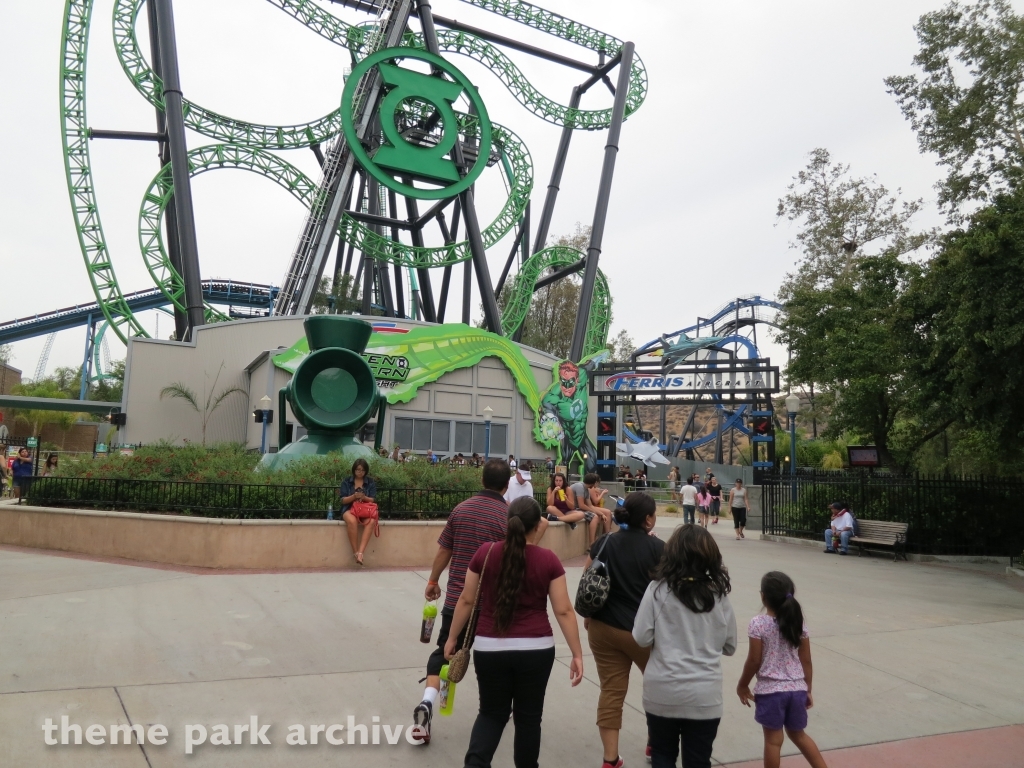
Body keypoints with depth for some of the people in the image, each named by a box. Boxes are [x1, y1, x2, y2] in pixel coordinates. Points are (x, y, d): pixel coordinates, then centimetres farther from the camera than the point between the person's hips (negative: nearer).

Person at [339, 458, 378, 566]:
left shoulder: (370, 482, 7)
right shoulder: (346, 481, 4)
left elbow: (372, 500, 2)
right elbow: (343, 500, 1)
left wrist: (364, 497, -19)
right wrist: (354, 496, -18)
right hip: (349, 509, -1)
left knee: (371, 521, -35)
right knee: (352, 521, -38)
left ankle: (360, 552, -40)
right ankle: (355, 552, -28)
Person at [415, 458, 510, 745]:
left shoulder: (461, 509, -1)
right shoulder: (509, 516, -11)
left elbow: (444, 552, 6)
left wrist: (432, 581, 20)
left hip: (456, 598, 2)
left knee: (444, 651, 12)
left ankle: (427, 702, -8)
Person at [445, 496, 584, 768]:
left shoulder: (485, 553, -4)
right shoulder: (549, 560, -6)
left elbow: (467, 600, 2)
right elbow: (563, 611, -5)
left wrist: (452, 638, 13)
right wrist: (577, 654, 1)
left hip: (489, 648, 1)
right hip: (536, 649, -1)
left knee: (491, 713, 17)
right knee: (528, 716, 17)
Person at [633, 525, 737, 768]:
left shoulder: (658, 589, -10)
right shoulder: (719, 594, -3)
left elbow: (642, 638, -9)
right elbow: (729, 646, 6)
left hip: (663, 692, -1)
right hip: (704, 695, 1)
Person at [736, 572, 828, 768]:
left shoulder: (758, 623, -13)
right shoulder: (798, 622, 0)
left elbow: (754, 661, -10)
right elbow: (806, 661, 5)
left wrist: (742, 686, 4)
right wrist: (808, 689, 16)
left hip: (771, 690, -5)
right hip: (797, 689, 5)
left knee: (773, 740, 7)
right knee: (798, 735, 24)